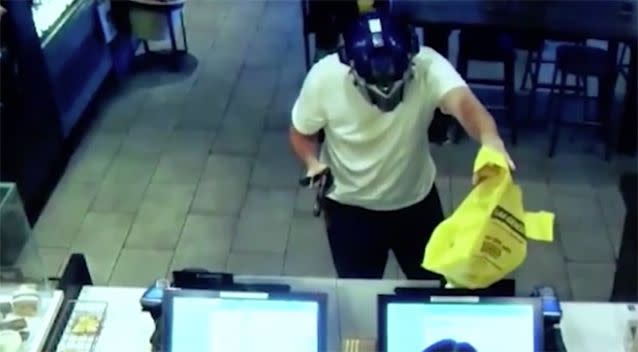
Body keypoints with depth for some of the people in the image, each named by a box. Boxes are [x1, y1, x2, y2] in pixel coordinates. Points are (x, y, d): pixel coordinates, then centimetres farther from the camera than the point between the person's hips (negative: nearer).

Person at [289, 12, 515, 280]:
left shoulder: (426, 66, -30)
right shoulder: (323, 78, -26)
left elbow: (463, 102, -49)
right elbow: (301, 132, -9)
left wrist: (490, 139, -71)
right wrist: (313, 162, -30)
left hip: (416, 200, 1)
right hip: (349, 206, -1)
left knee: (434, 284, 22)